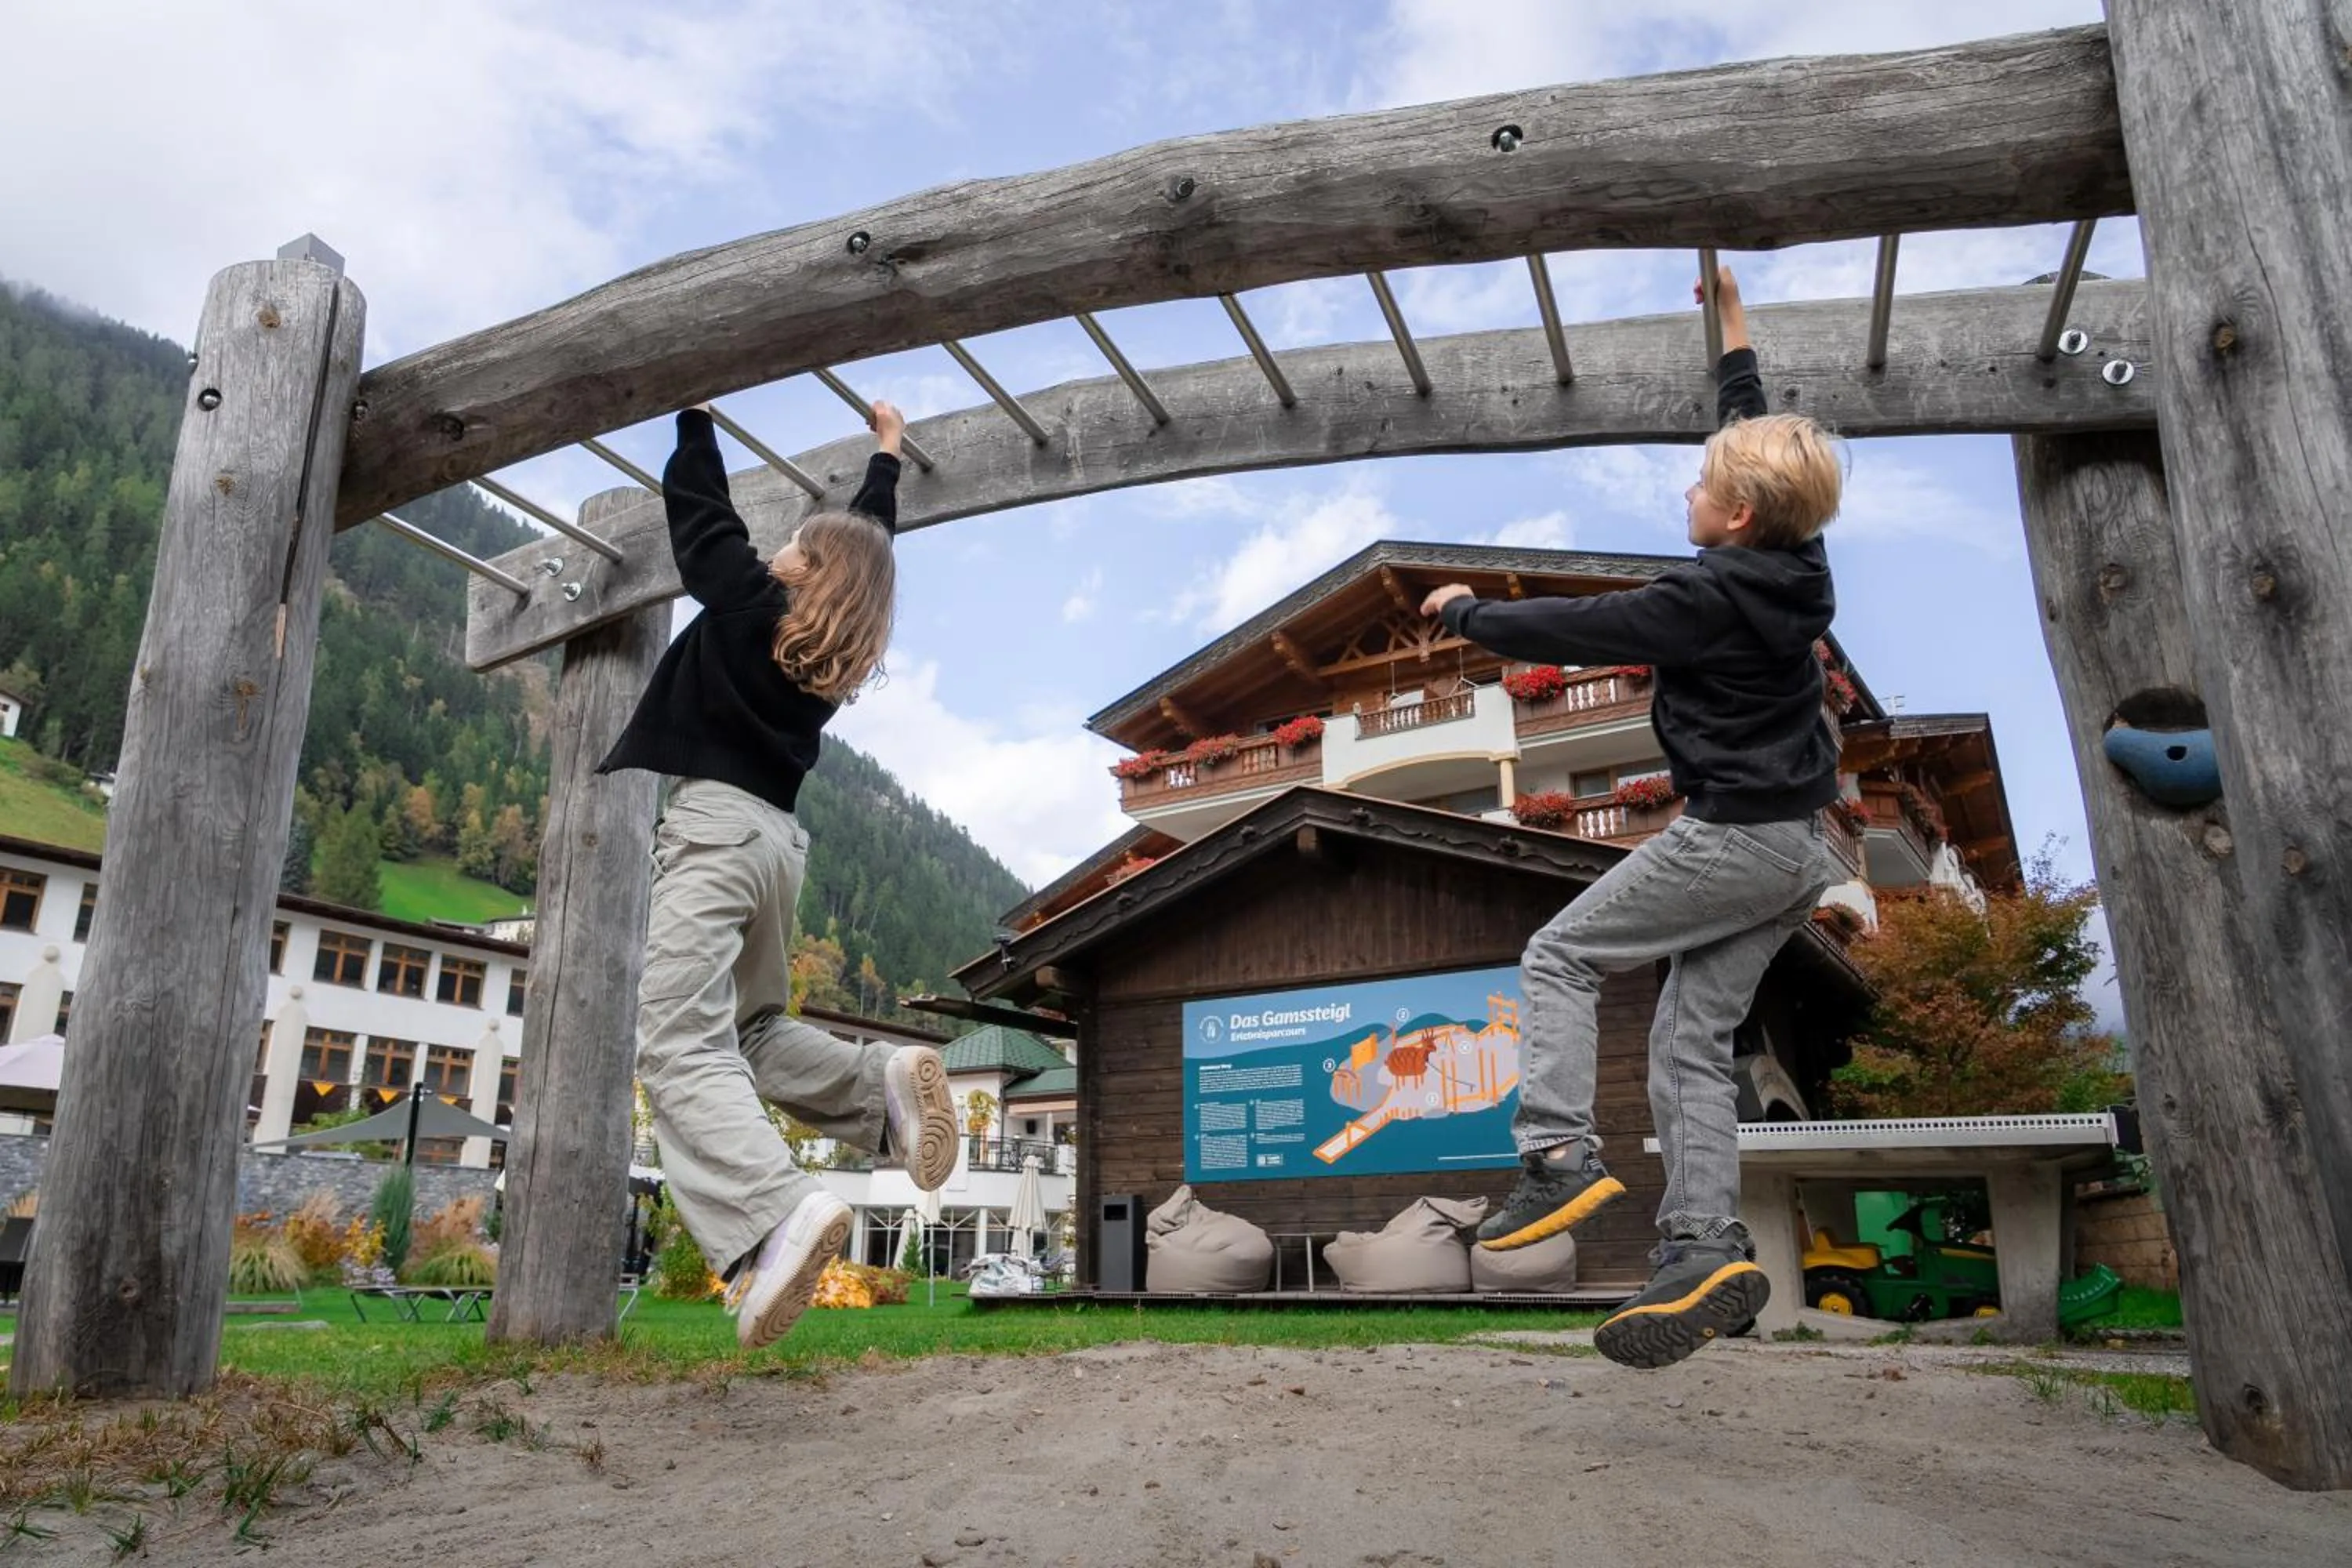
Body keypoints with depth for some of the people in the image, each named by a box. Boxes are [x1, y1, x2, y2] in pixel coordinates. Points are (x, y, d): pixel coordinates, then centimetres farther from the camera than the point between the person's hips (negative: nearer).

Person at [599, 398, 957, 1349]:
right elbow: (867, 538, 31)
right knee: (753, 1030, 22)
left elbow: (698, 510, 9)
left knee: (678, 1043, -18)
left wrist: (696, 415, 23)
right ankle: (885, 1083, -3)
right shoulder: (845, 643, 15)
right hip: (778, 836, 8)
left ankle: (774, 1216, -39)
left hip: (714, 824, -7)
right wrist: (887, 455, 43)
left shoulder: (749, 603, -1)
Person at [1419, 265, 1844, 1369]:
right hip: (1796, 848, 9)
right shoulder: (1794, 565, 8)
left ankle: (1559, 1154, -11)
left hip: (1730, 834, -9)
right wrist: (1732, 326, 33)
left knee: (1560, 957, -1)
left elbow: (1572, 631, -10)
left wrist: (1466, 612, 5)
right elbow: (1758, 438, 24)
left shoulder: (1708, 597, -17)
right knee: (1693, 1041, 6)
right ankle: (1703, 1253, 0)